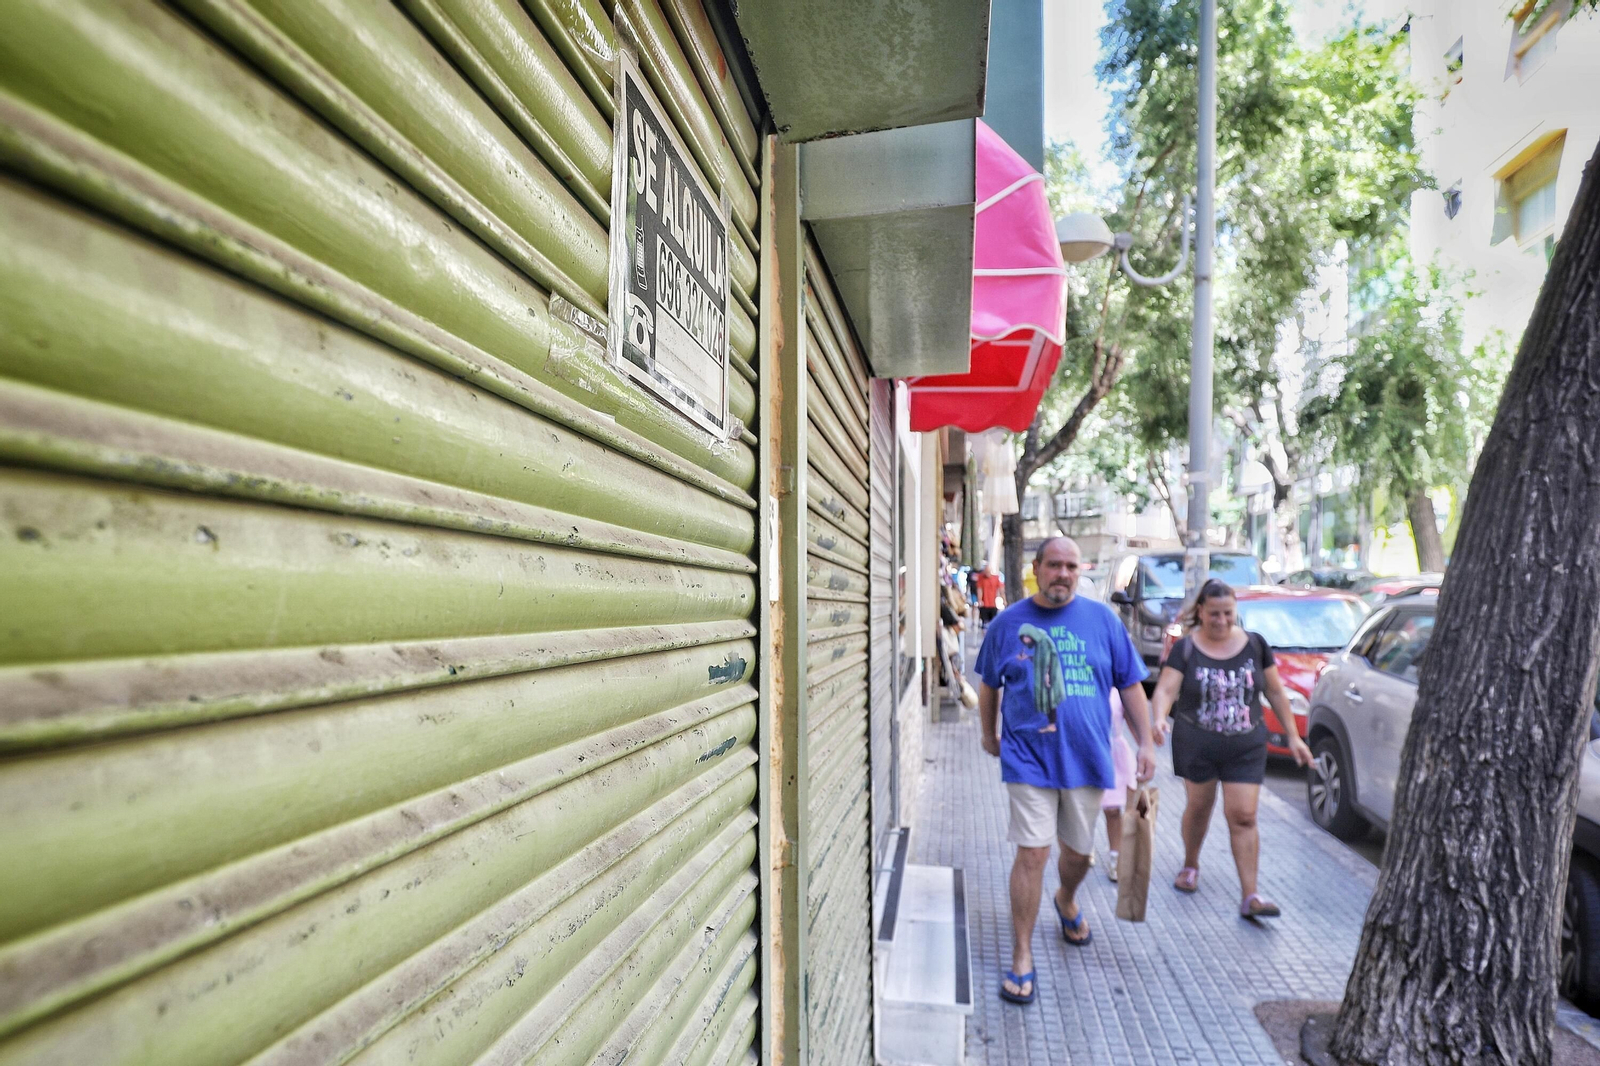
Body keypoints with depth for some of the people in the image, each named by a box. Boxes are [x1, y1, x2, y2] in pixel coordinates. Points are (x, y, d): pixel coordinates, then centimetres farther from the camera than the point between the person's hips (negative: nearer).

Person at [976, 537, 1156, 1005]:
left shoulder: (1101, 619, 1)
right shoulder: (1009, 622, -2)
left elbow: (1130, 685, 6)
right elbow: (989, 685, 11)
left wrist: (1146, 742, 3)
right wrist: (989, 734, 17)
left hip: (1087, 757, 2)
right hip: (1029, 757, -2)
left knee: (1078, 851, 18)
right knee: (1032, 854, -5)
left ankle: (1067, 901, 51)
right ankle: (1022, 958, 10)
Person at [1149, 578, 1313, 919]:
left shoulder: (1255, 645, 1)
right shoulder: (1185, 649, -7)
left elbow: (1275, 692, 8)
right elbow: (1165, 689, -17)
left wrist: (1293, 736, 7)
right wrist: (1160, 719, -36)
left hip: (1246, 748, 1)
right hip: (1196, 746, -1)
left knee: (1243, 817, -2)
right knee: (1199, 807, 13)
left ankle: (1250, 896, 5)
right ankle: (1190, 865, 37)